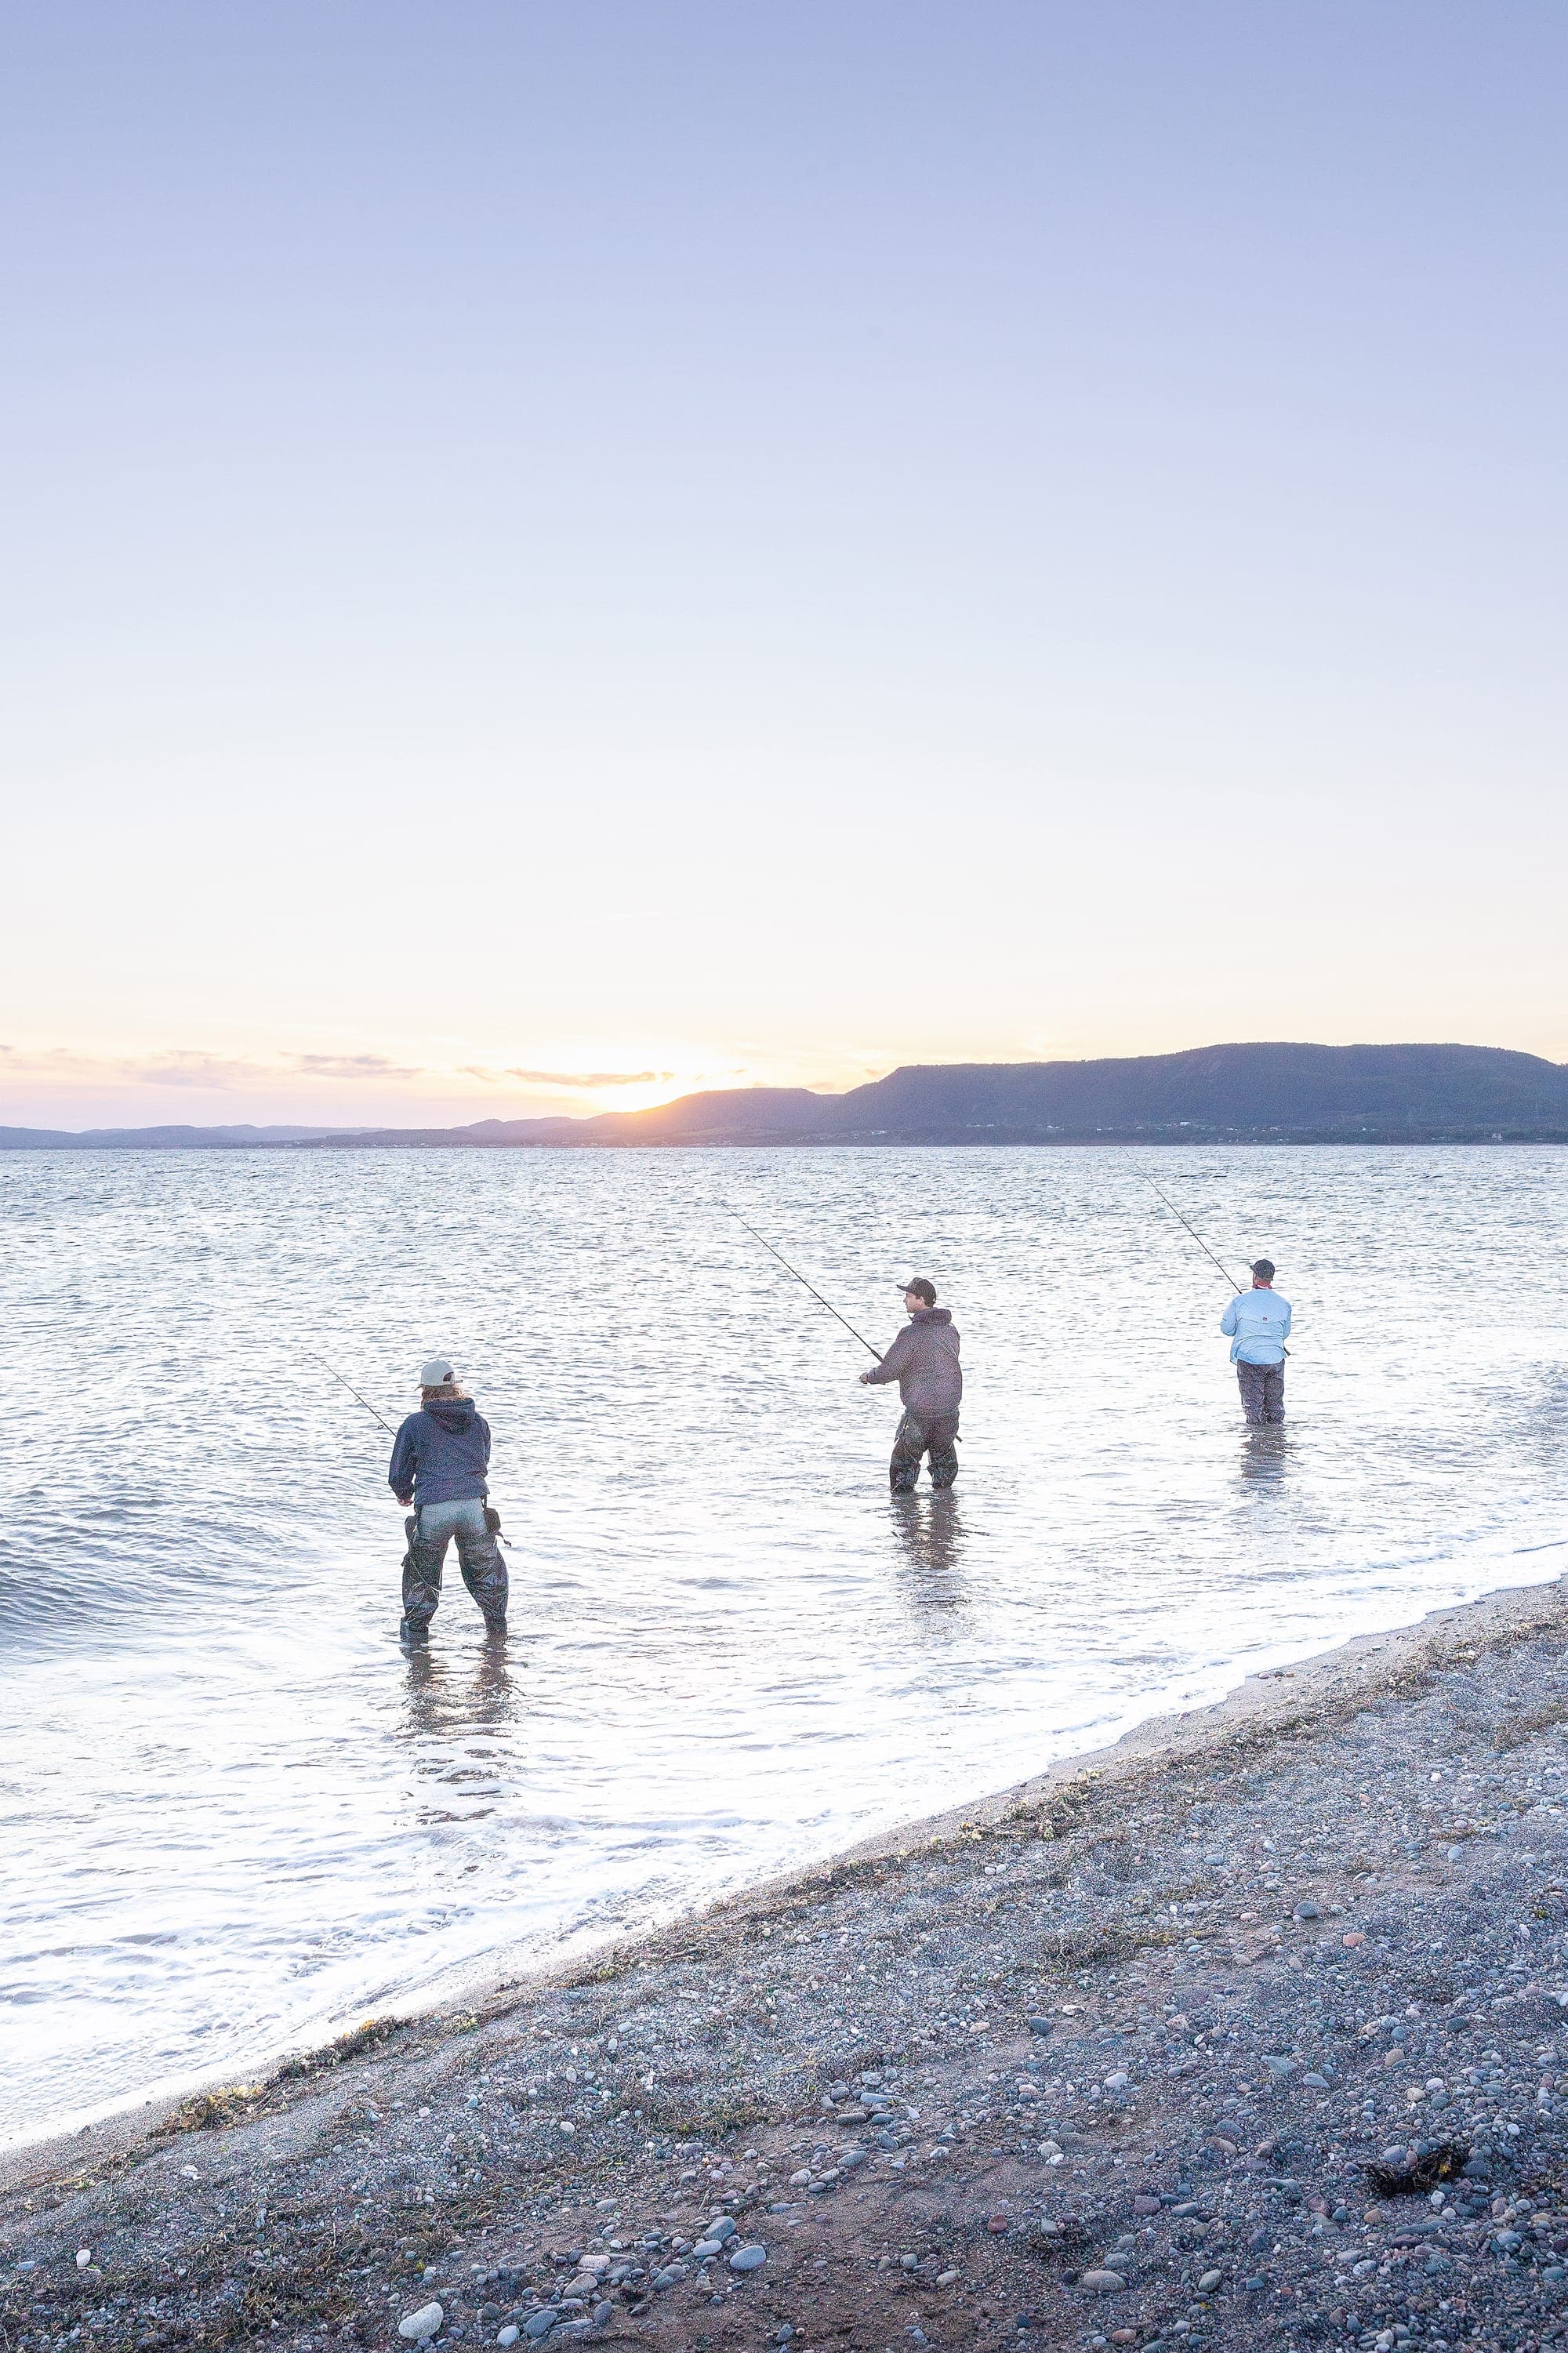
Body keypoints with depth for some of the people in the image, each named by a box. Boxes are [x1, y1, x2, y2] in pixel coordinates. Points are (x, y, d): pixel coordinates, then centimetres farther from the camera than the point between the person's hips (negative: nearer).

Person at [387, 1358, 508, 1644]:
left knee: (422, 1573, 16)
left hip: (433, 1510, -3)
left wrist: (405, 1495, 31)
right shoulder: (478, 1421, 13)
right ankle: (498, 1626, 30)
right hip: (474, 1506, 3)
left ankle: (415, 1631, 21)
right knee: (487, 1570, 21)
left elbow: (398, 1475, 9)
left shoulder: (414, 1424, 3)